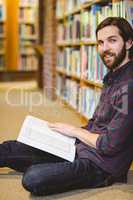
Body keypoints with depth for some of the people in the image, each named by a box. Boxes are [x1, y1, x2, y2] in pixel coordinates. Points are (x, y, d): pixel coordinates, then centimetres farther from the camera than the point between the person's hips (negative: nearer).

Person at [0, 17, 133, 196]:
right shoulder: (113, 78, 12)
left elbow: (109, 145, -22)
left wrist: (75, 131, -6)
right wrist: (69, 131, 7)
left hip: (101, 166, -9)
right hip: (81, 147, 10)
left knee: (33, 178, -26)